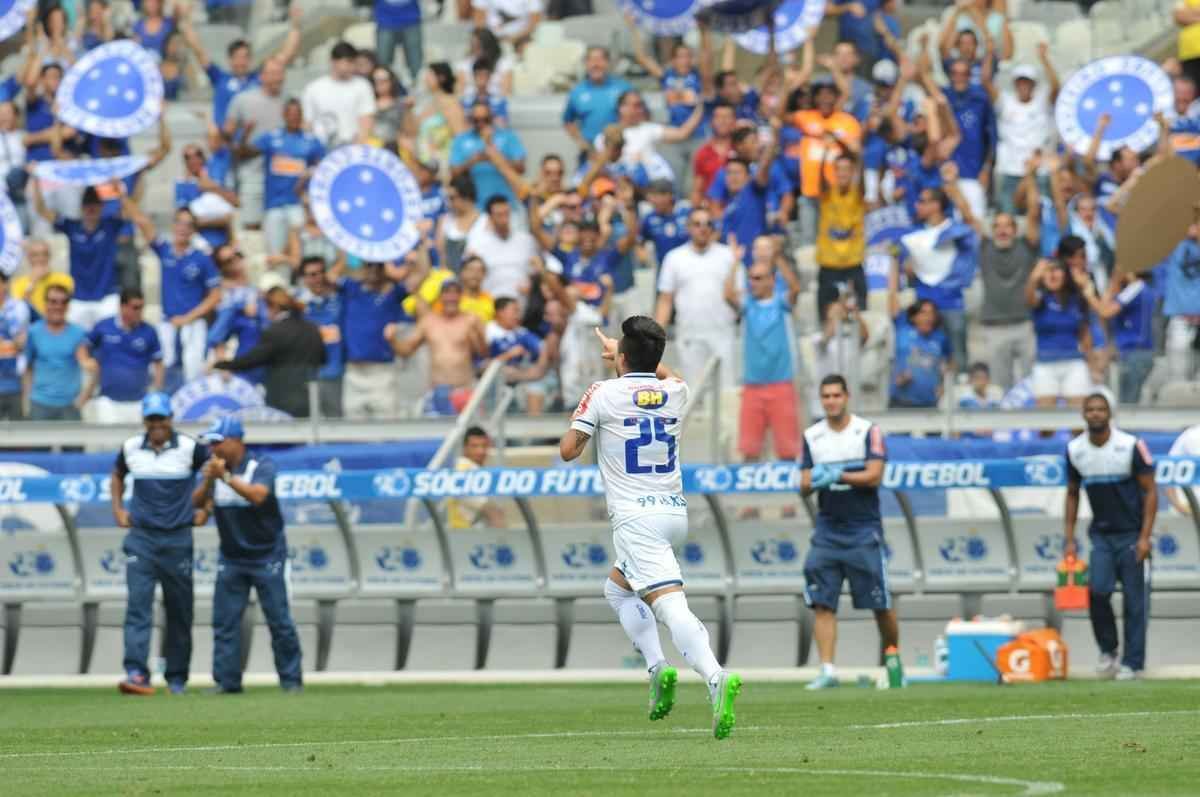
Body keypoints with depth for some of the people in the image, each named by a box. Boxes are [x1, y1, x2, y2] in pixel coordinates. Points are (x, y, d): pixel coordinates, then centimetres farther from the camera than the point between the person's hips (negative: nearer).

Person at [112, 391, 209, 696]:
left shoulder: (190, 448, -4)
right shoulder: (130, 448, 4)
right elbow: (118, 475, 24)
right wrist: (118, 509, 13)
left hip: (178, 540, 0)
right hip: (141, 539, 1)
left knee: (179, 611, 6)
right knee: (138, 605, -14)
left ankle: (176, 679, 18)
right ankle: (136, 674, -22)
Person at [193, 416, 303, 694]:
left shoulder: (262, 465, -12)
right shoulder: (215, 468, 3)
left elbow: (257, 495, -30)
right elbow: (197, 502, -8)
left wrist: (226, 476, -36)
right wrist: (208, 481, -27)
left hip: (266, 556, -4)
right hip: (231, 557, 5)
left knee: (279, 619, -3)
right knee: (224, 621, -1)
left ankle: (291, 679, 4)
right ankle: (226, 680, 2)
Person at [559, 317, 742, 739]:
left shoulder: (605, 393, -4)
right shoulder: (675, 393, 11)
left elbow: (568, 450, -1)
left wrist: (580, 414, 18)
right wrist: (627, 353, 52)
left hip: (636, 517, -6)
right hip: (676, 513, 6)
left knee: (670, 605, -19)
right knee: (617, 586, 26)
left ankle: (716, 677, -42)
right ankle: (657, 667, 5)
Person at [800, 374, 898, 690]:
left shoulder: (868, 432, -2)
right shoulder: (812, 436, 9)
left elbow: (874, 475, -13)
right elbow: (805, 486, 6)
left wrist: (837, 477, -23)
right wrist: (813, 482, -17)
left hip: (863, 530, -3)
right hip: (827, 530, 3)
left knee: (880, 604, 0)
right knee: (822, 604, -9)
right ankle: (827, 670, -11)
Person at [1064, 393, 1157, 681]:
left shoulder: (1131, 446, -11)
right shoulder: (1075, 450, 1)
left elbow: (1150, 491, -8)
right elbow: (1072, 494, 13)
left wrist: (1144, 537, -15)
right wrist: (1069, 538, 7)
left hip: (1131, 535, -3)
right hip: (1101, 535, 3)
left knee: (1135, 600, -2)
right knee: (1098, 590, -14)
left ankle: (1133, 663, 6)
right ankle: (1107, 650, 5)